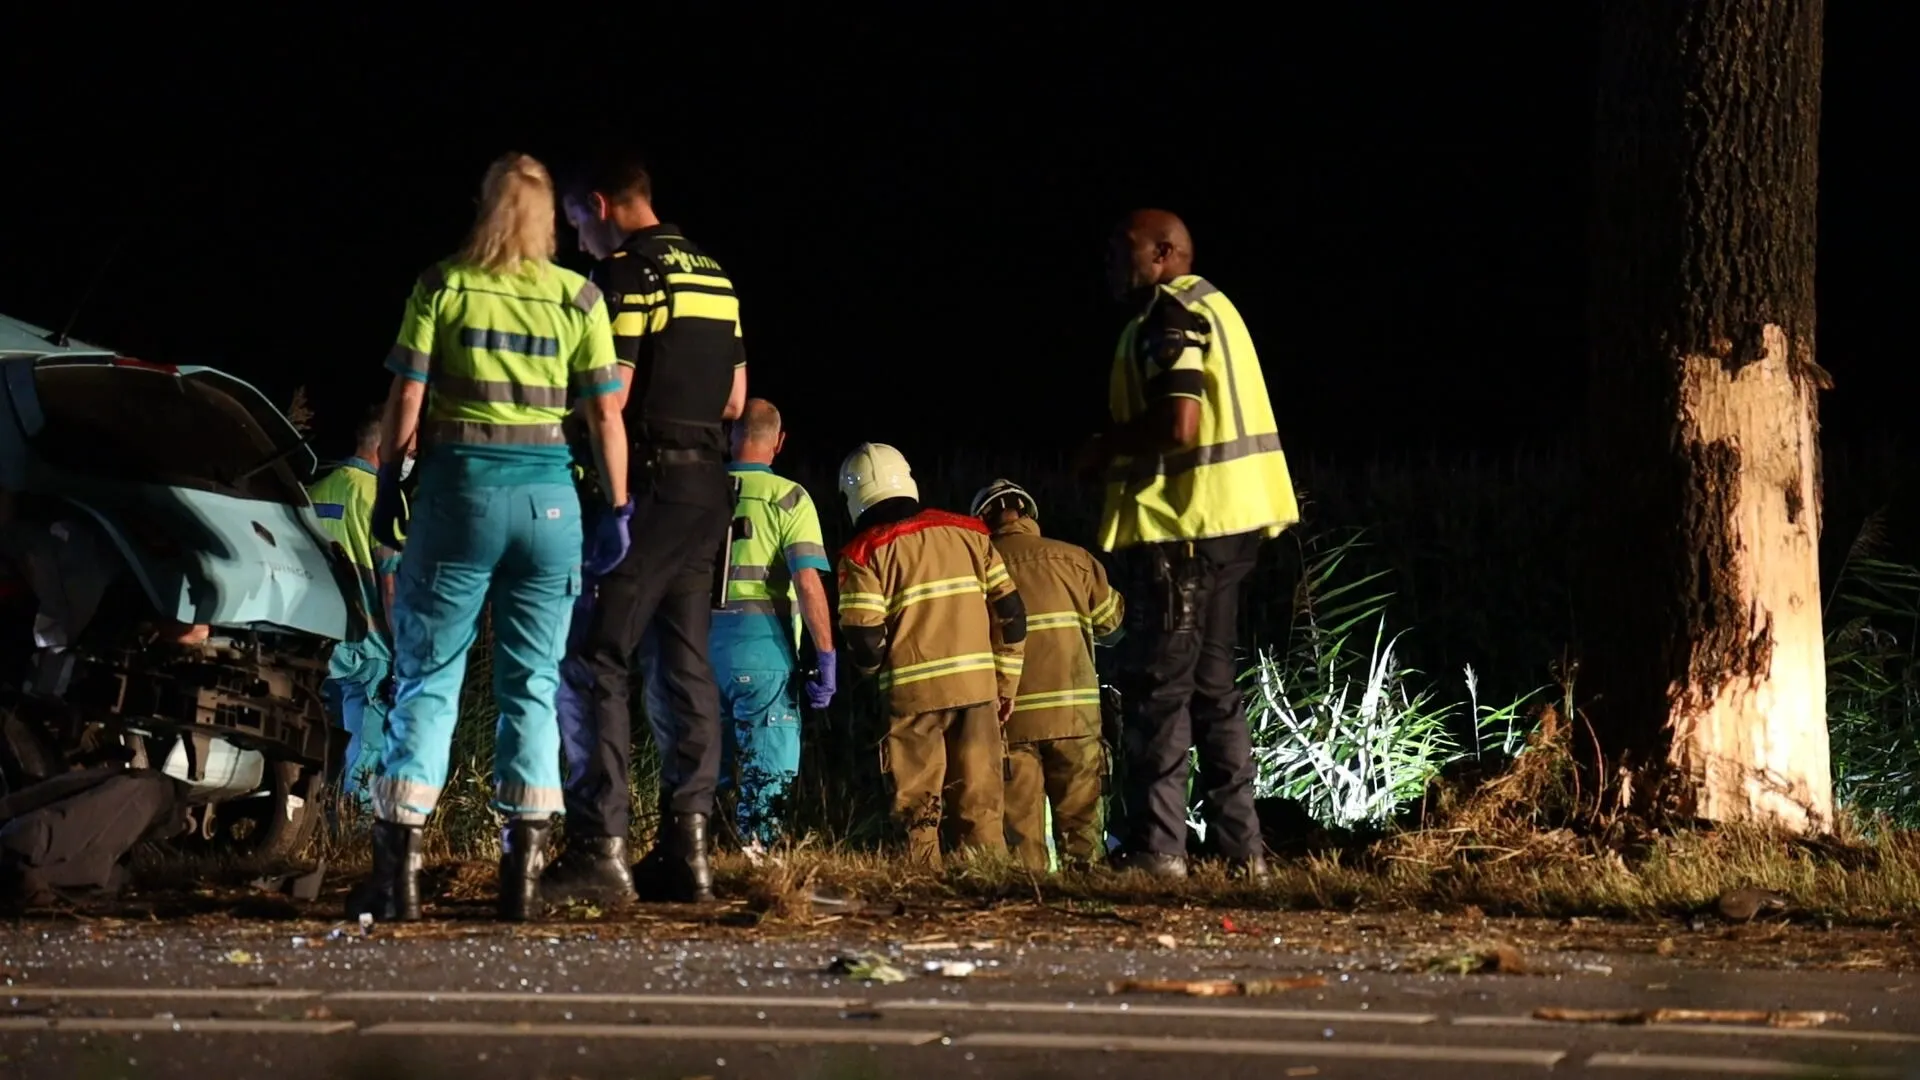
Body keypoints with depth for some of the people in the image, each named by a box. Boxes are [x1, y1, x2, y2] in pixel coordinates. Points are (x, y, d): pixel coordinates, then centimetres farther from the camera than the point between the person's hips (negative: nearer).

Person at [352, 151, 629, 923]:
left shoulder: (442, 288, 0)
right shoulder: (579, 299, 4)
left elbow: (406, 403, -2)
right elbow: (606, 416, 2)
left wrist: (386, 491, 7)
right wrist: (617, 510, 8)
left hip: (458, 488, -1)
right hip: (549, 497, 1)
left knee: (427, 678, 2)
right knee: (532, 684, 7)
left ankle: (398, 868, -5)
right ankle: (523, 872, 2)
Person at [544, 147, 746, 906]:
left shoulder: (627, 274, -10)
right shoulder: (713, 276, 16)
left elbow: (610, 397, -15)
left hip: (648, 483, -8)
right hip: (707, 485, 8)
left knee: (598, 663, -8)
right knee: (688, 664, 10)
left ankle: (600, 848, -15)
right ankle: (688, 844, 7)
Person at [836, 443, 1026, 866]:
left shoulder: (865, 554, -4)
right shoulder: (968, 533, 8)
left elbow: (864, 641, -9)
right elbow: (1010, 612, 8)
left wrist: (872, 667, 14)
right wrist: (1006, 683, 15)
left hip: (913, 692, -3)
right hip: (977, 687, 3)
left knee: (918, 812, 5)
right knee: (981, 808, 8)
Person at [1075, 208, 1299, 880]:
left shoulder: (1169, 315, -12)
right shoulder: (1211, 307, 19)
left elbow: (1177, 422, -24)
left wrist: (1105, 448, -9)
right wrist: (1120, 453, 15)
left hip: (1180, 527, -10)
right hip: (1228, 521, 10)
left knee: (1157, 686, -7)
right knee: (1210, 682, 14)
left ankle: (1157, 847, -8)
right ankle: (1240, 846, 15)